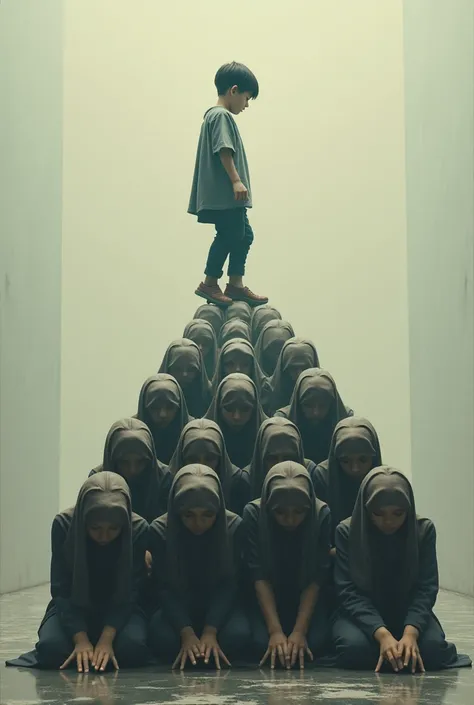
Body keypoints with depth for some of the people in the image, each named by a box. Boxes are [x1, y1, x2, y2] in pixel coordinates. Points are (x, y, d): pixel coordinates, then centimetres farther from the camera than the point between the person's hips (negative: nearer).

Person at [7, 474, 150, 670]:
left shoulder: (138, 529, -20)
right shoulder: (64, 524, -20)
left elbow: (131, 592, -19)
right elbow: (61, 590, -18)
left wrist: (107, 638, -33)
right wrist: (81, 639, -31)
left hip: (119, 610, 0)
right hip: (73, 608, 0)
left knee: (132, 647, -32)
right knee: (51, 648, -31)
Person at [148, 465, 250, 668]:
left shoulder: (234, 526, -15)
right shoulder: (160, 530, -15)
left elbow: (229, 584, -18)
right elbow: (164, 587, -18)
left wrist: (210, 631, -33)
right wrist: (186, 633, -33)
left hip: (219, 608, 0)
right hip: (178, 609, 0)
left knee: (237, 636, -33)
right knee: (163, 638, -33)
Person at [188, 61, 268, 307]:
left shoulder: (213, 115, 20)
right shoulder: (221, 116, -12)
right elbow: (224, 150, -23)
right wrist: (236, 181, -26)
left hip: (228, 196, 11)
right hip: (224, 194, -11)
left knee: (244, 234, 13)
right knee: (229, 236, -5)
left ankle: (235, 285, 16)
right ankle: (210, 283, 3)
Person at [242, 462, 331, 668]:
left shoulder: (321, 514, -21)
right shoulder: (254, 513, -22)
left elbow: (316, 578, -22)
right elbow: (259, 576, -23)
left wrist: (300, 630, -31)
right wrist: (275, 630, -32)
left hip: (307, 601, 0)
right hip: (268, 601, 0)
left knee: (315, 642, -25)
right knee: (262, 642, -25)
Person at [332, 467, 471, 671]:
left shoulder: (424, 530, -8)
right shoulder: (347, 532, -12)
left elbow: (426, 588, -13)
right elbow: (349, 592, -17)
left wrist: (411, 631, -33)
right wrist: (382, 634, -33)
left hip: (408, 613, 1)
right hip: (362, 616, 0)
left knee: (432, 649, -30)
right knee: (355, 648, -33)